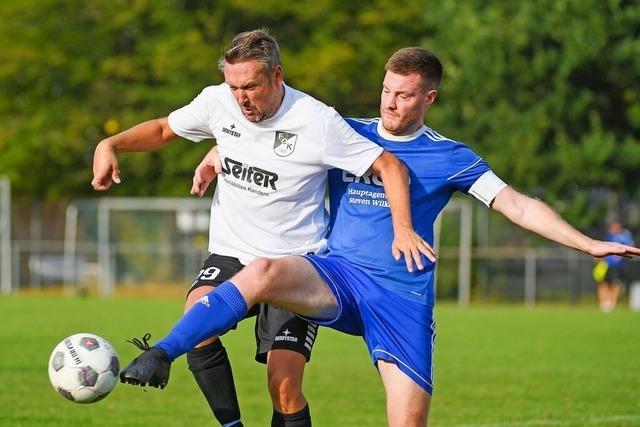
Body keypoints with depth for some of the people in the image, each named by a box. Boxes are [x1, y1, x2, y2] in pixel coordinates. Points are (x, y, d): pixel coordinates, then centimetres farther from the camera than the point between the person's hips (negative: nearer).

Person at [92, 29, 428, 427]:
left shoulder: (317, 122, -16)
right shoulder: (217, 102, -4)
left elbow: (389, 166, -8)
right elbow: (163, 129, 14)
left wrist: (403, 227, -20)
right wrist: (110, 145, -2)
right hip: (231, 256, 3)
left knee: (285, 389, -13)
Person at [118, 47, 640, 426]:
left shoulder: (450, 158, 7)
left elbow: (519, 206, 4)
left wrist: (590, 244, -4)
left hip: (403, 295, 0)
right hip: (337, 276, 0)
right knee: (263, 272, -32)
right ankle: (161, 355, -38)